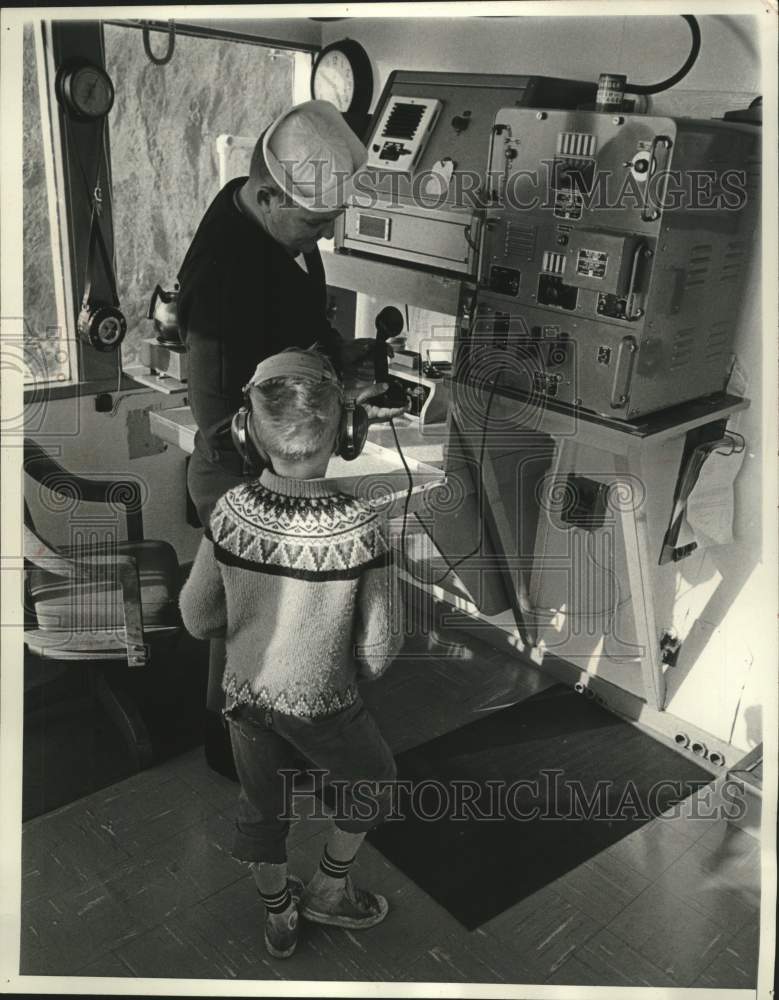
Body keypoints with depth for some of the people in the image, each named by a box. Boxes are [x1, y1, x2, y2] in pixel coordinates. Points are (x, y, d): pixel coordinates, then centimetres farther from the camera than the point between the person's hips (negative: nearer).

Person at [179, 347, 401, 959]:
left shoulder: (233, 511, -19)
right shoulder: (362, 526, -28)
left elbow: (198, 617, -8)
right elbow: (379, 649, -20)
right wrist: (360, 667, 2)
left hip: (247, 693, 4)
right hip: (324, 704, -3)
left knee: (263, 802, 27)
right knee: (374, 781, 27)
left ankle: (279, 917, 50)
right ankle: (330, 889, 44)